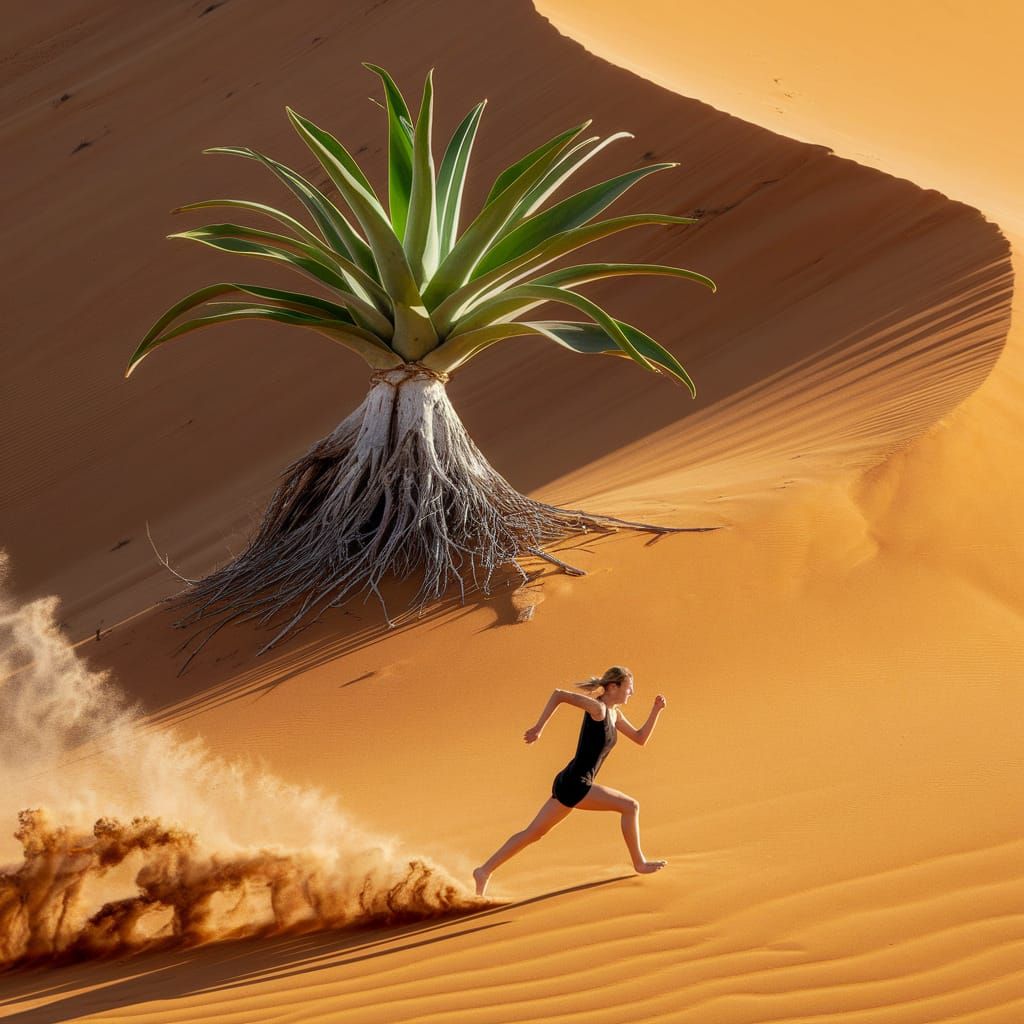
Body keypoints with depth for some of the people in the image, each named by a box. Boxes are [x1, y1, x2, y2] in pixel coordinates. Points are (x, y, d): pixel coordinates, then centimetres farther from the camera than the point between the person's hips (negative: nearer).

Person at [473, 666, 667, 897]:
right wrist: (539, 728, -17)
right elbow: (559, 695, -15)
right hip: (574, 785, -10)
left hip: (568, 784, 10)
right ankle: (639, 863, 9)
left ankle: (484, 871, 12)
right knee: (630, 806, -3)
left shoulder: (614, 714, 16)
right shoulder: (597, 707, -12)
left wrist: (656, 710, 11)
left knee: (533, 833, 11)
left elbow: (641, 738, 22)